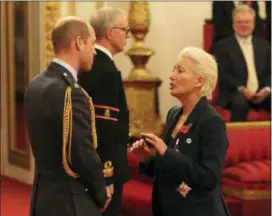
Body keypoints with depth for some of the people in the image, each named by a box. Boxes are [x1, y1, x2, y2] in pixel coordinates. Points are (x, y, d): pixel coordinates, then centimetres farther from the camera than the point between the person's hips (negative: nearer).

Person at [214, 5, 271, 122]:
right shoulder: (223, 46, 6)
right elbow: (223, 75, -3)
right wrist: (242, 89, -18)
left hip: (261, 93, 4)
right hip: (234, 94, -4)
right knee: (240, 102, -38)